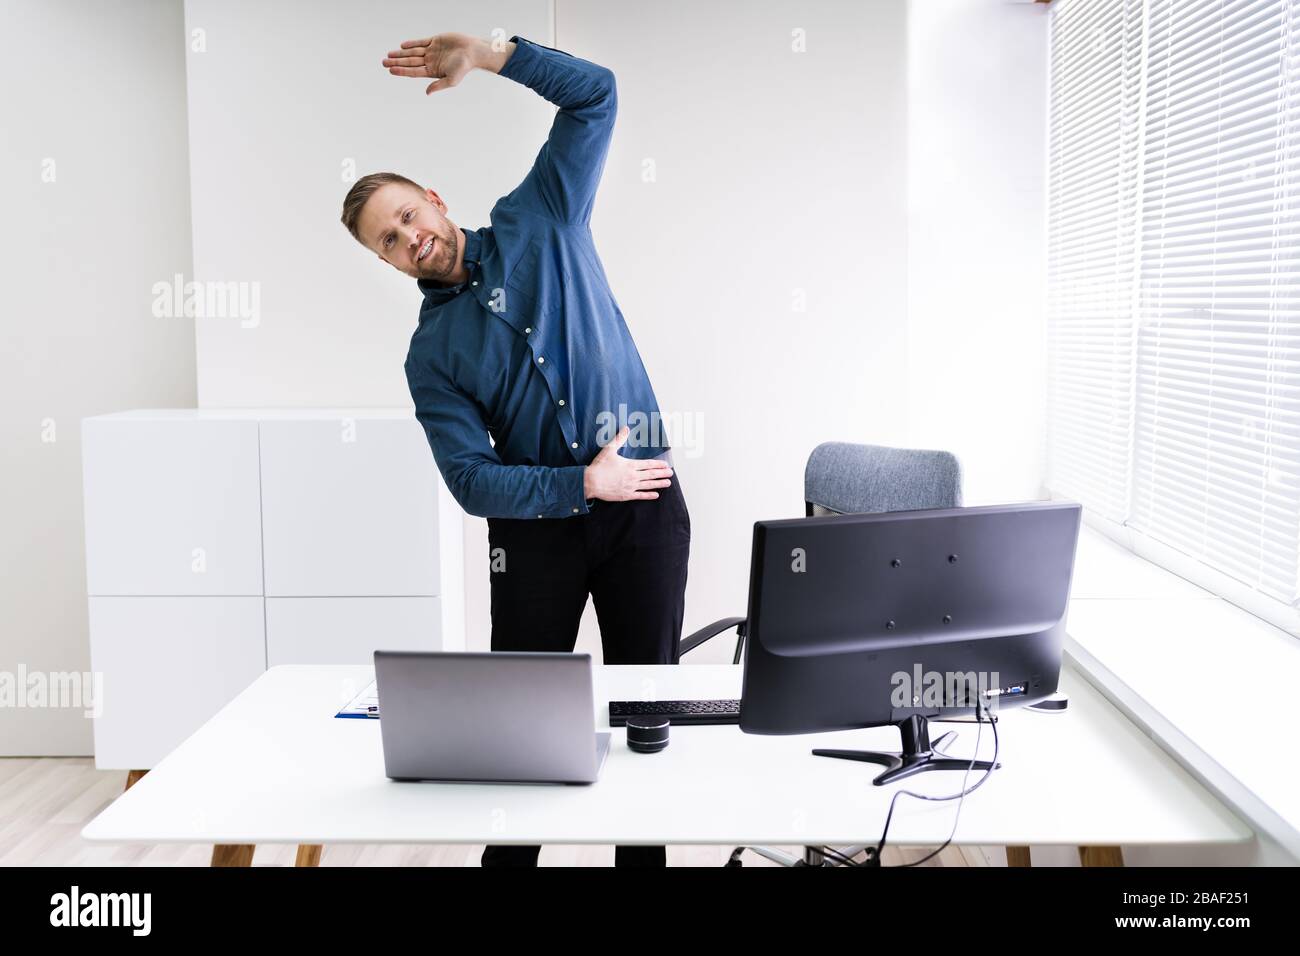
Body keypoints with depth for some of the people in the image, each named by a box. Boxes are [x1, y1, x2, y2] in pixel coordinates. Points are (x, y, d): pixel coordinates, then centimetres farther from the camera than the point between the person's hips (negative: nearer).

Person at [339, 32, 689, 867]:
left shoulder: (539, 223, 4)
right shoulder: (431, 353, 2)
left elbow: (595, 94, 0)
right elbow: (473, 480, -6)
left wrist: (479, 53, -10)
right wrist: (584, 485, -14)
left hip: (644, 500, 0)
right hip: (536, 523, 1)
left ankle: (643, 852, 21)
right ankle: (509, 853, 25)